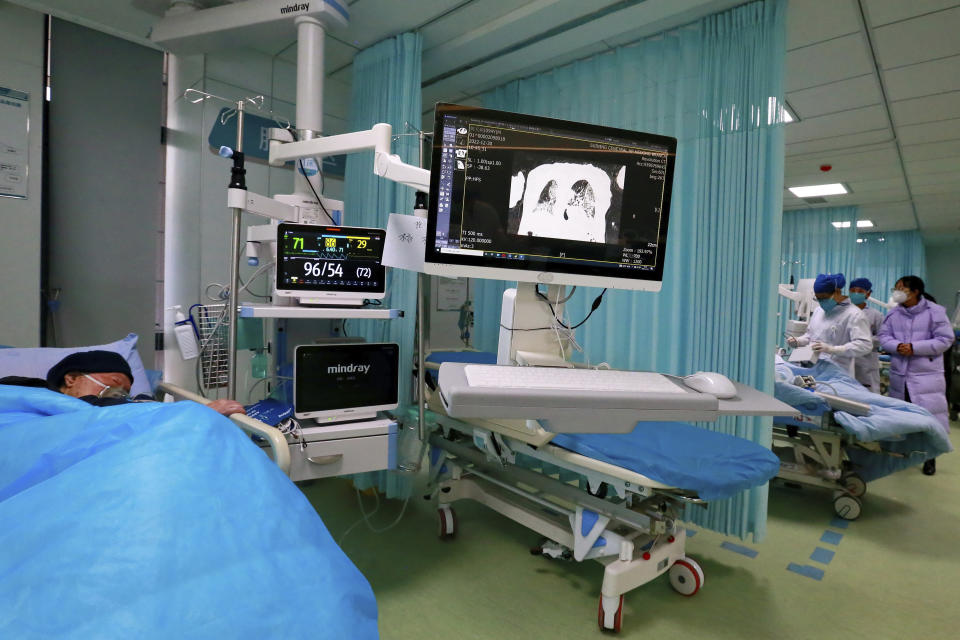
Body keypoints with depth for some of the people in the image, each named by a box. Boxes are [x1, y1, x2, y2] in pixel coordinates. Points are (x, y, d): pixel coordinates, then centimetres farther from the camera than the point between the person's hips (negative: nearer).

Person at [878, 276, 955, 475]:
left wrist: (914, 348, -17)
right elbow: (883, 336, 4)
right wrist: (897, 346, -16)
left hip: (926, 375, -4)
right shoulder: (893, 313, 7)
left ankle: (930, 458, 14)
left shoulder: (934, 312, -5)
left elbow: (945, 339, -9)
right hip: (899, 374, 4)